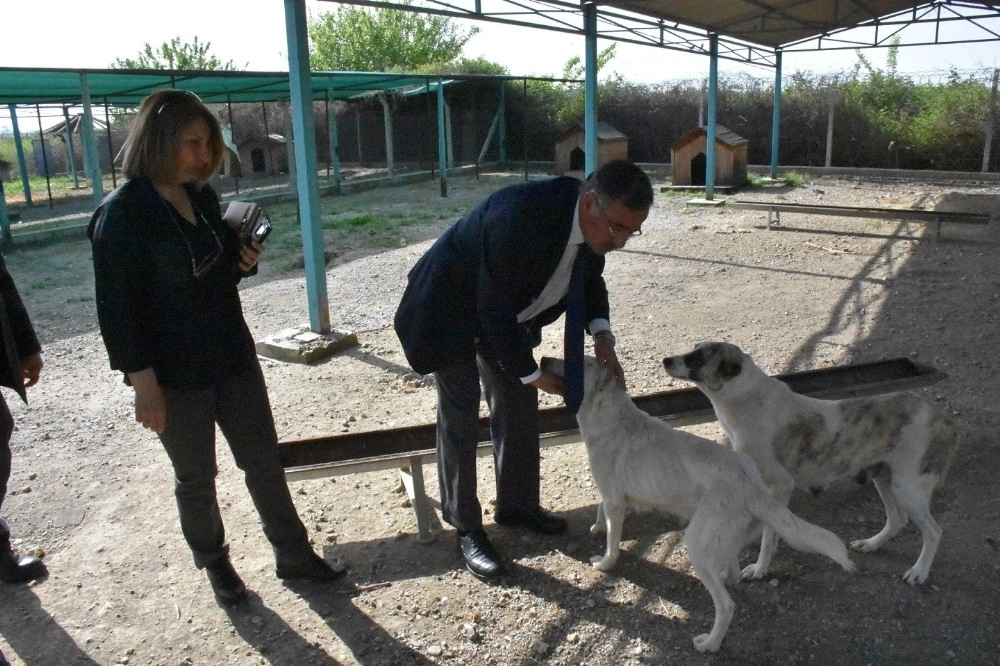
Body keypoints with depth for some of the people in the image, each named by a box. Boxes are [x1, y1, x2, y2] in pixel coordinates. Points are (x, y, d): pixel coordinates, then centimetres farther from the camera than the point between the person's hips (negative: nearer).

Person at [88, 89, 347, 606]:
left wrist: (244, 261, -5)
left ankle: (292, 554, 28)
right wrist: (144, 385, -17)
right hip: (175, 375, -5)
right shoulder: (121, 214, -15)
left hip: (233, 357, 6)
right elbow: (117, 308, -16)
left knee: (264, 461, 12)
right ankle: (214, 564, 34)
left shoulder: (202, 196, 4)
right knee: (196, 477, 13)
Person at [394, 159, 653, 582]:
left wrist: (601, 334, -14)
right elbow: (493, 308, -32)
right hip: (453, 311, -7)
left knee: (519, 408, 12)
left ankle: (517, 505, 31)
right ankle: (466, 529, 14)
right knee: (460, 421, -1)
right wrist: (532, 374, -21)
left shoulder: (595, 223, -15)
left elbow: (589, 279, 5)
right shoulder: (522, 216, -39)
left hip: (506, 312, 7)